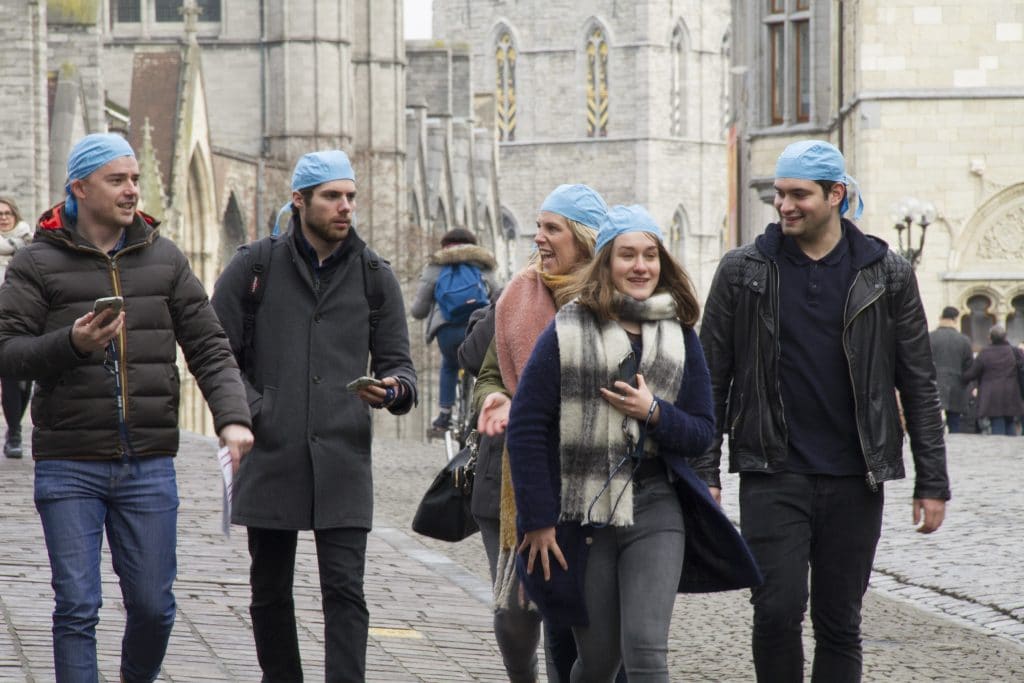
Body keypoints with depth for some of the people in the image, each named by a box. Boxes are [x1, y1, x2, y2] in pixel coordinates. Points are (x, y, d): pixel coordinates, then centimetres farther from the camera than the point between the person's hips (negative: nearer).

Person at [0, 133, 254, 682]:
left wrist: (232, 417, -9)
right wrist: (71, 344, -22)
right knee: (77, 607, -3)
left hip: (149, 466, 3)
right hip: (68, 467, -2)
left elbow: (209, 348, 7)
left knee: (153, 605, 5)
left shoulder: (164, 259, 9)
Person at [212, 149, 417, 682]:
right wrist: (252, 410, -9)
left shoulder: (373, 276, 9)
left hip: (343, 459, 0)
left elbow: (397, 361, 12)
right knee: (270, 590, 9)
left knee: (345, 589, -8)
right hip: (271, 457, 0)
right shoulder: (254, 267, 3)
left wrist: (393, 388, -12)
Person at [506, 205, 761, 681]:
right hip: (582, 516, -1)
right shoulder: (568, 331, -3)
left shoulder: (679, 335, 7)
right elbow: (526, 428, -5)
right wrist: (538, 521, -8)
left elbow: (702, 432, 9)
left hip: (655, 513, 1)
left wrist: (654, 413, -12)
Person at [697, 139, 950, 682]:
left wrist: (932, 483, 2)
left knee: (840, 624, 5)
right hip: (773, 474, -1)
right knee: (777, 610, -12)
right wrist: (704, 472, -2)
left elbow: (918, 385, 6)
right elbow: (712, 378, 4)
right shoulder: (743, 271, 2)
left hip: (854, 481, 1)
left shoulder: (887, 275, 3)